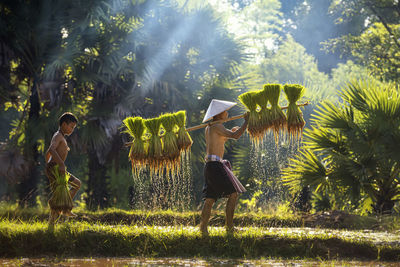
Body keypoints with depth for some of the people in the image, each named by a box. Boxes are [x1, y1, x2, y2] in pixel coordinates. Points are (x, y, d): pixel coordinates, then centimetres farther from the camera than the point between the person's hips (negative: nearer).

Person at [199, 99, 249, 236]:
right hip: (216, 164, -10)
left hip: (210, 166, 10)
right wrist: (246, 121, -9)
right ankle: (229, 226, -7)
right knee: (233, 194, -6)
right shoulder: (217, 126, -9)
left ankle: (203, 228, -2)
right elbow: (235, 136, -18)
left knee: (210, 199, 5)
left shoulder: (208, 128, 20)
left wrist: (230, 133, 27)